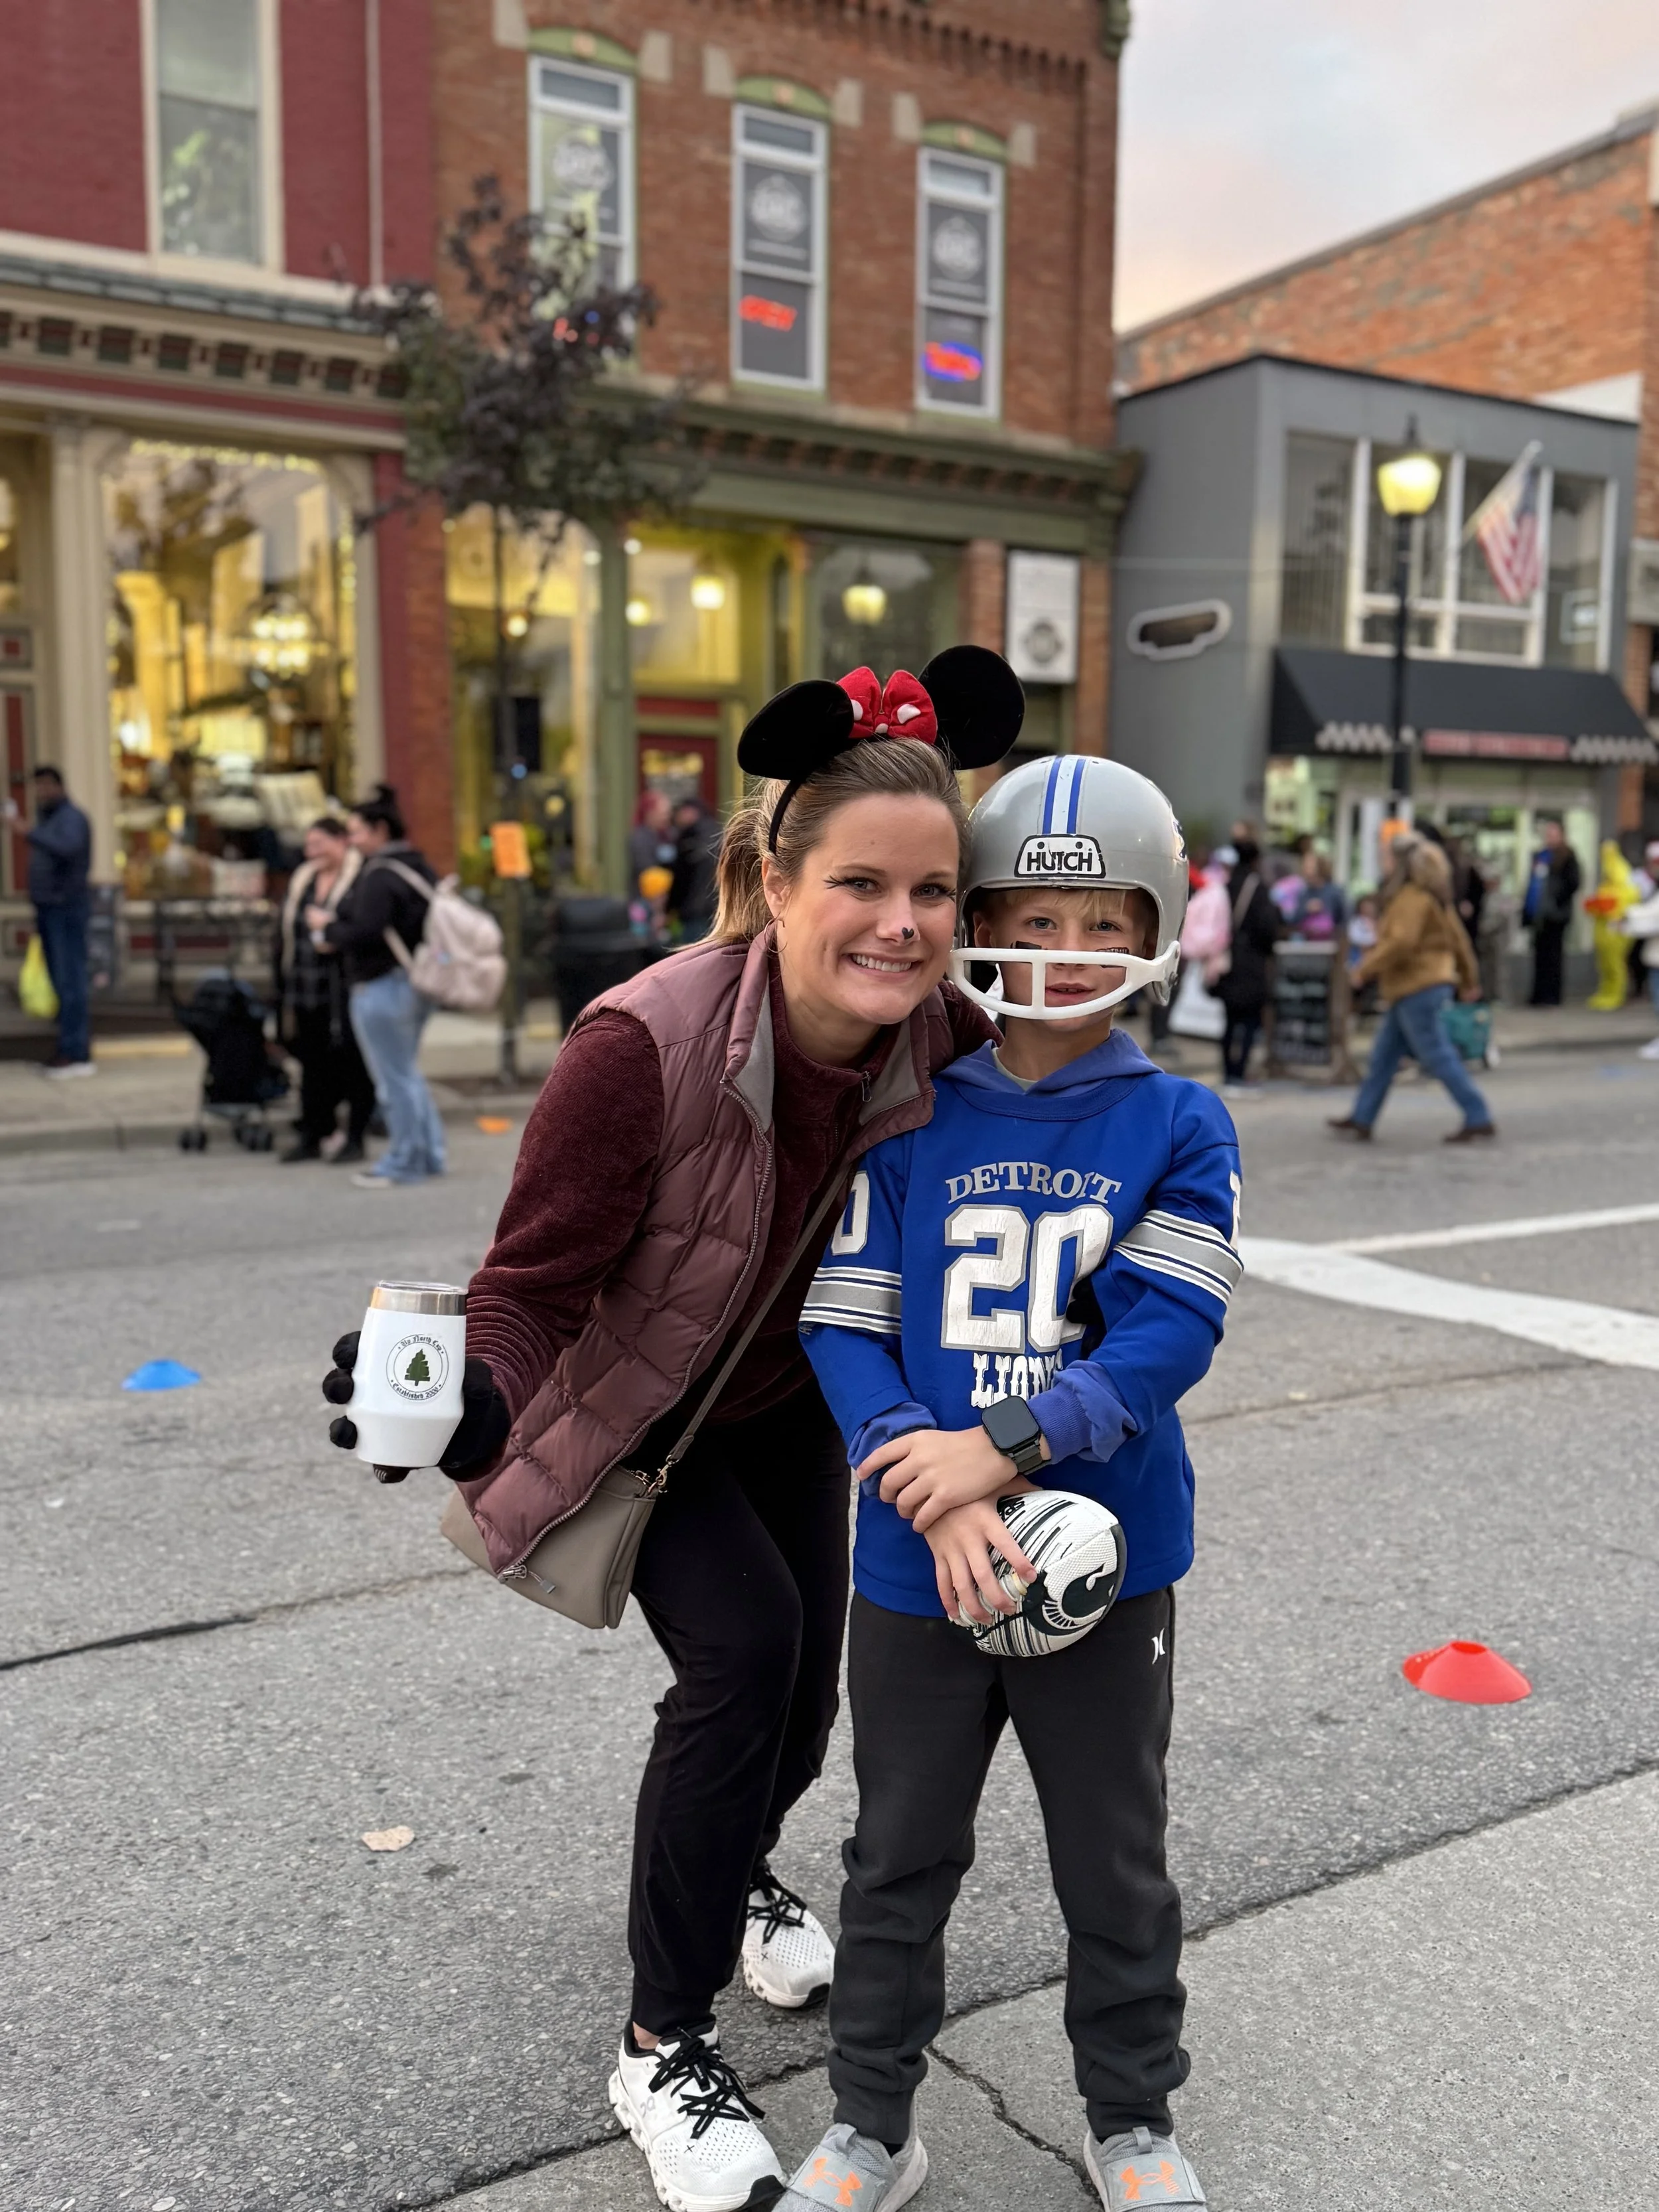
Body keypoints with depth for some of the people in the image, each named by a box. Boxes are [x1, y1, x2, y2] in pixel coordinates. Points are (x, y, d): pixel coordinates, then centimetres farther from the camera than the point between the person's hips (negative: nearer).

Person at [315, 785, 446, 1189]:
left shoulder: (379, 876, -18)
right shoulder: (419, 870, 12)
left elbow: (366, 933, -25)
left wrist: (328, 929, -6)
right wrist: (336, 933, 13)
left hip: (383, 987, -10)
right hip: (417, 983, 10)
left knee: (394, 1078, 0)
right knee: (408, 1073, 19)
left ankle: (403, 1162, 8)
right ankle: (428, 1155, 25)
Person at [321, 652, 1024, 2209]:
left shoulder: (942, 1038, -23)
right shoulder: (642, 1046, -37)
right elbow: (528, 1287, -30)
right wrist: (476, 1410, -45)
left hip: (785, 1396, 5)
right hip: (629, 1408, -5)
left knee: (805, 1677, 14)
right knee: (742, 1644, -20)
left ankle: (732, 1876, 51)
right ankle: (662, 2048, 4)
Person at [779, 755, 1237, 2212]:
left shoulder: (1180, 1130, -7)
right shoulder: (909, 1121, -5)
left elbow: (1167, 1336, -16)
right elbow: (843, 1327, -8)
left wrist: (1003, 1449, -26)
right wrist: (934, 1496, -21)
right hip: (917, 1572, 1)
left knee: (1116, 1869, 19)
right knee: (900, 1862, 19)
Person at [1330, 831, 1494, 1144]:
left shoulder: (1412, 898, -16)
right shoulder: (1432, 896, 15)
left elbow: (1401, 941, -27)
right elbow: (1458, 936, 18)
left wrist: (1365, 970, -20)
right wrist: (1469, 977, 24)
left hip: (1416, 988, -11)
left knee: (1438, 1057, -6)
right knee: (1383, 1056, 14)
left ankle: (1479, 1119, -2)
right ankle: (1361, 1119, 19)